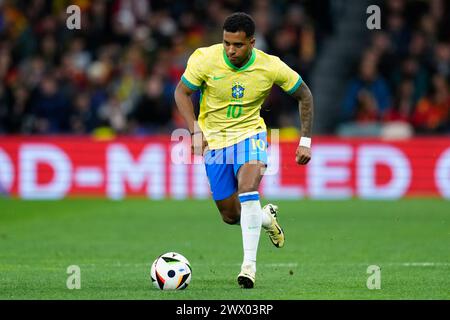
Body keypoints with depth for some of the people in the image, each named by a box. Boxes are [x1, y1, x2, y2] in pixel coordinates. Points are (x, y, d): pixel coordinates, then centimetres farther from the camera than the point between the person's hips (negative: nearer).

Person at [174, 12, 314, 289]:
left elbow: (304, 95, 0)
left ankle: (250, 264, -26)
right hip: (214, 139, 2)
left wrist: (306, 141, -4)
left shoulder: (271, 67, -15)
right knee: (231, 216, 3)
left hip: (250, 133, -1)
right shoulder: (205, 59, -17)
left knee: (248, 190, -30)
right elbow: (182, 92, -5)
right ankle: (267, 218, 38)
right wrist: (196, 132, -18)